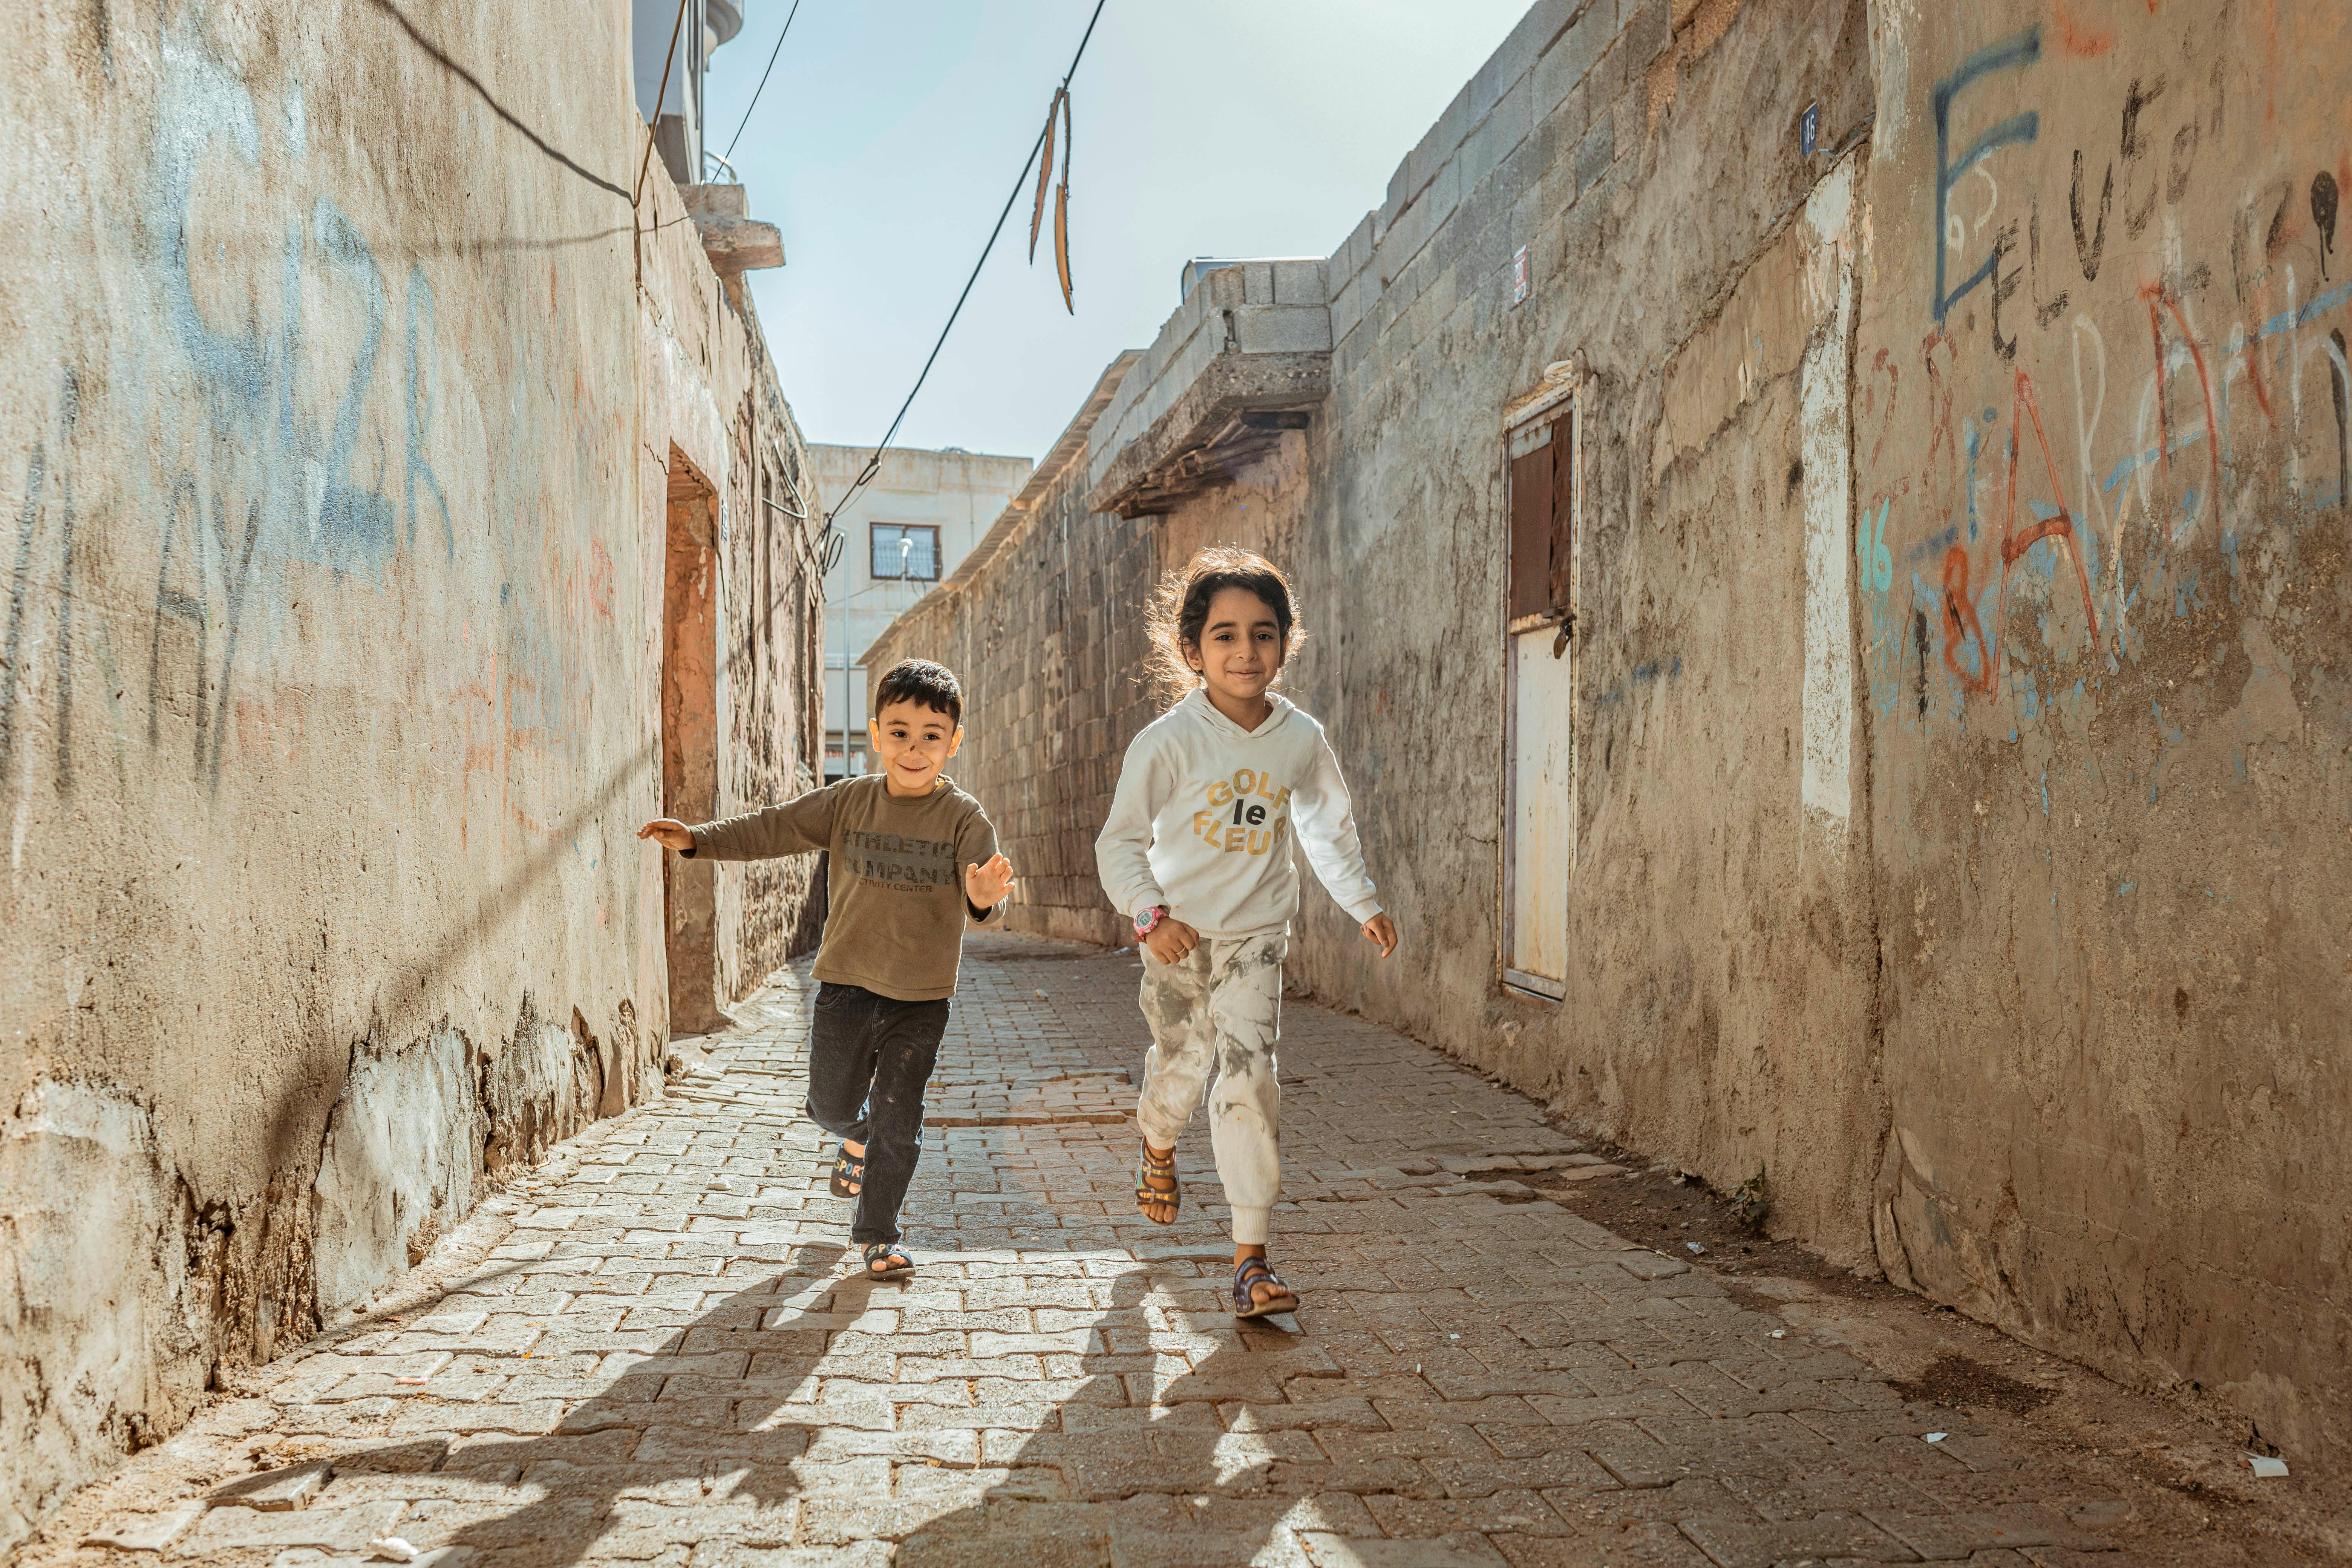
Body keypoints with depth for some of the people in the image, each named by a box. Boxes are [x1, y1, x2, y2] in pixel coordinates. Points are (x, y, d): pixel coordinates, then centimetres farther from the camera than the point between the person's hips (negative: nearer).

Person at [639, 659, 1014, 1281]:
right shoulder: (849, 801, -2)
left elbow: (986, 903, -19)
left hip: (921, 996, -2)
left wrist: (984, 898, -43)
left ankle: (877, 1234, 21)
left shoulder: (964, 819, -10)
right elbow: (774, 829, 2)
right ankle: (857, 1140, 49)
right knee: (831, 1103, 12)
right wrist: (696, 839, -6)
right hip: (846, 980, 2)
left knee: (897, 1122, 1)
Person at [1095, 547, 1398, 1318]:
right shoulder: (1169, 742, -12)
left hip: (1256, 936, 1)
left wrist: (1364, 904, 18)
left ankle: (1251, 1260, -6)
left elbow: (1329, 827, 15)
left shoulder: (1302, 739, -2)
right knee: (1181, 1065, 14)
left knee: (1249, 1079, -11)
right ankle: (1158, 1149, 52)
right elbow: (1120, 842, -7)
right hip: (1179, 935, -1)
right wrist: (1150, 916, -19)